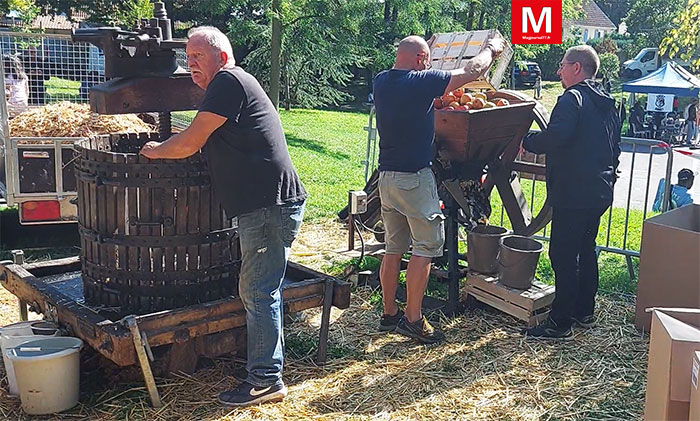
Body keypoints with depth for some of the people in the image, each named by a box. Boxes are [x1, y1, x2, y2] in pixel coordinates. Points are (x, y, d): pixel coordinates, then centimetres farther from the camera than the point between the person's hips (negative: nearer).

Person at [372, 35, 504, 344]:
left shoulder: (381, 82, 5)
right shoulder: (422, 81, -15)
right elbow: (472, 71, -7)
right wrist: (491, 49, 12)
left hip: (386, 176, 8)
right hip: (415, 177, -8)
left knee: (393, 248, 14)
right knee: (427, 247, 1)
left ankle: (389, 314, 20)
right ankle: (412, 319, 3)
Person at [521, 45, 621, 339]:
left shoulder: (572, 98, -13)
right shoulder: (608, 104, 16)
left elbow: (556, 136, -29)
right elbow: (614, 148, 22)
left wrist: (526, 142, -12)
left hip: (573, 193, -10)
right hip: (600, 191, 10)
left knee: (563, 255, -4)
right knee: (586, 249, 18)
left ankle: (560, 323, 1)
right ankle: (584, 312, 29)